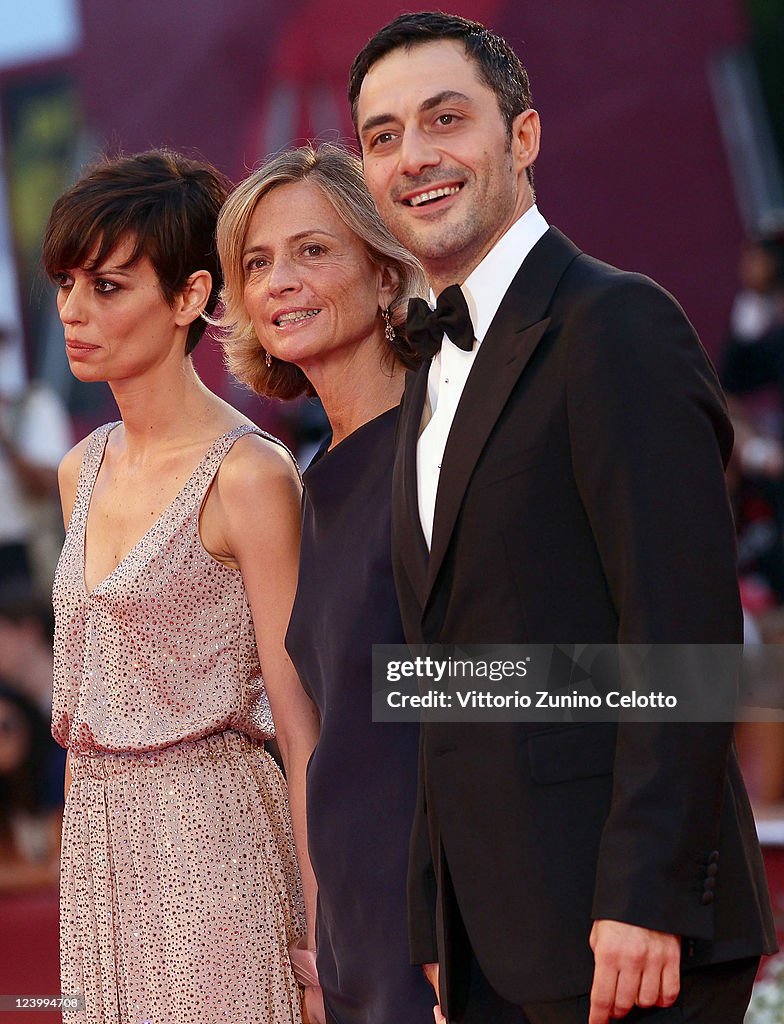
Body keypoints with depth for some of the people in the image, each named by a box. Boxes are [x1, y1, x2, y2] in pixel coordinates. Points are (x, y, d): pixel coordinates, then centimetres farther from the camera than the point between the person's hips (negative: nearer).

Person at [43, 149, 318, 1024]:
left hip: (210, 843, -7)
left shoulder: (248, 475, -11)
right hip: (99, 841, 7)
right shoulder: (83, 471, 12)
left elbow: (298, 713, -12)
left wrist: (323, 928, -14)